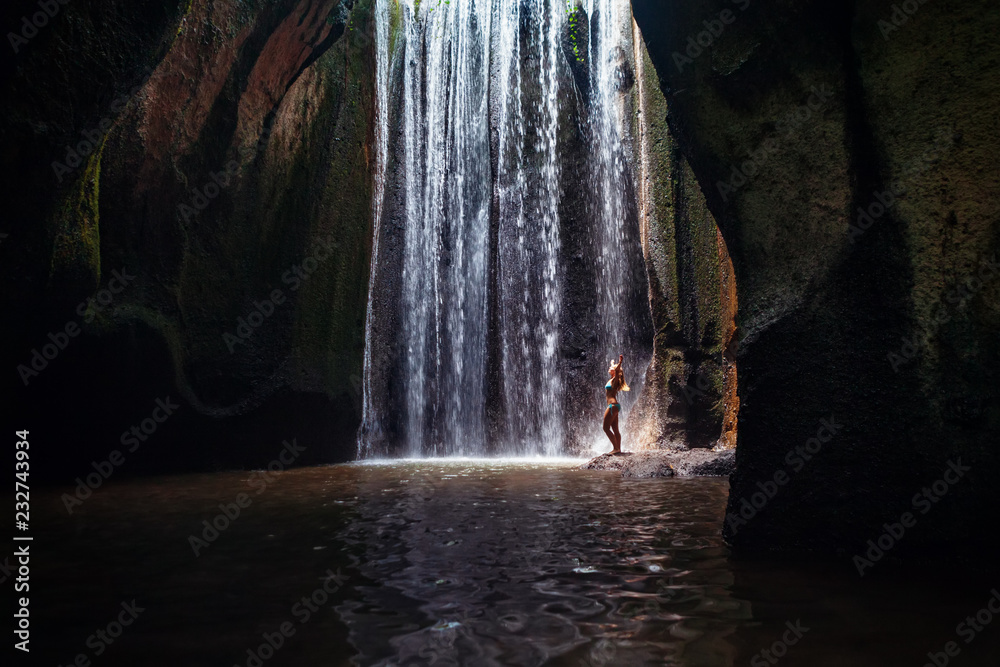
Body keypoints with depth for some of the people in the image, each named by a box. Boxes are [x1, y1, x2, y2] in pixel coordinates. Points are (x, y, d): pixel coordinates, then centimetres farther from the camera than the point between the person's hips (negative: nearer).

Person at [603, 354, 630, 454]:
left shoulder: (615, 380, -7)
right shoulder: (612, 380, 17)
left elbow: (616, 370, -29)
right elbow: (614, 369, 39)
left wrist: (620, 362, -33)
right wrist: (612, 363, 52)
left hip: (613, 405, -10)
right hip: (613, 406, 10)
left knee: (606, 428, -12)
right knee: (615, 430, 9)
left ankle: (616, 448, -14)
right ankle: (618, 449, 10)